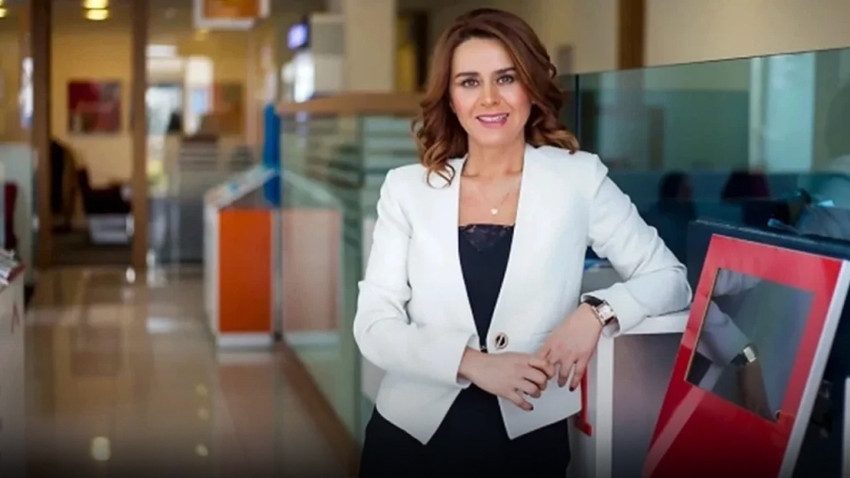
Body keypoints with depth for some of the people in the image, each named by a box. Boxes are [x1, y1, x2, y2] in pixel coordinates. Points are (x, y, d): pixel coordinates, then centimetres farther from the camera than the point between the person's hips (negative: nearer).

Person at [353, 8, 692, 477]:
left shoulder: (578, 178, -3)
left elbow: (669, 277, 0)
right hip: (410, 435, 1)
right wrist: (474, 364, -19)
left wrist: (596, 312, -19)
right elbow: (373, 327, -4)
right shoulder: (407, 187, 0)